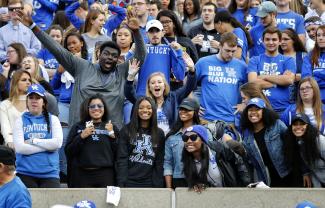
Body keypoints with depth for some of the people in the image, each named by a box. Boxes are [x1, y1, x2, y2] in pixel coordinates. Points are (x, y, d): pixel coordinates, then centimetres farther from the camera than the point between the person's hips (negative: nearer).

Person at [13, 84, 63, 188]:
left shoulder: (53, 119, 11)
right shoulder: (20, 120, 8)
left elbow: (58, 143, -5)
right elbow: (19, 147, -6)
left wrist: (33, 141, -6)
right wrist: (47, 145, -7)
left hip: (50, 172, 0)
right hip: (25, 173, 0)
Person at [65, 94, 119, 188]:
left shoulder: (111, 127, 14)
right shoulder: (77, 127, 13)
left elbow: (118, 153, 6)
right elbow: (68, 151, 4)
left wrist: (112, 135, -5)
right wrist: (81, 137, -7)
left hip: (105, 176, 0)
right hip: (82, 175, 0)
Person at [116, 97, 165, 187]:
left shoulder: (159, 134, 9)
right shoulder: (126, 131, 4)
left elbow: (159, 163, 7)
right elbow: (121, 159, -2)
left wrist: (158, 185, -2)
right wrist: (121, 183, -11)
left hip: (149, 183, 1)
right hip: (129, 182, -1)